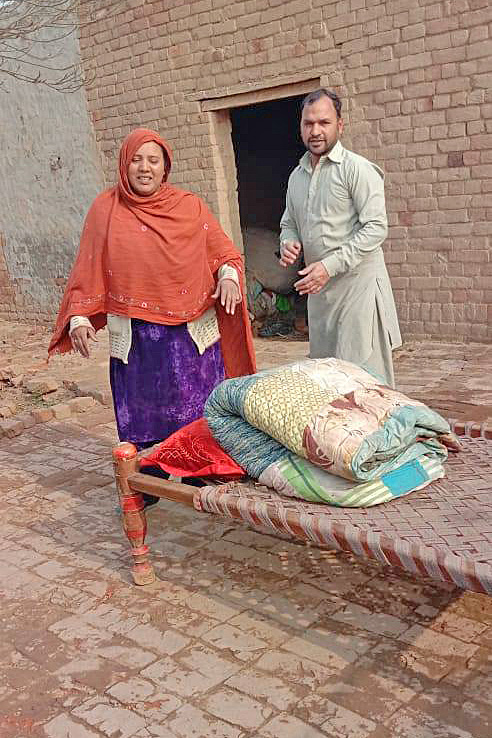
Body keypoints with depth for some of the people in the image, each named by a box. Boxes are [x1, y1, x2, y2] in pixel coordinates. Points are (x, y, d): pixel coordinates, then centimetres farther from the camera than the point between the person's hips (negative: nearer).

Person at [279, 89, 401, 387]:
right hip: (318, 288, 7)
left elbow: (376, 228, -15)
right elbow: (288, 223, 26)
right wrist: (289, 243, 1)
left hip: (358, 283, -7)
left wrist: (330, 265, -21)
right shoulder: (297, 175, 14)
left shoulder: (357, 168, -8)